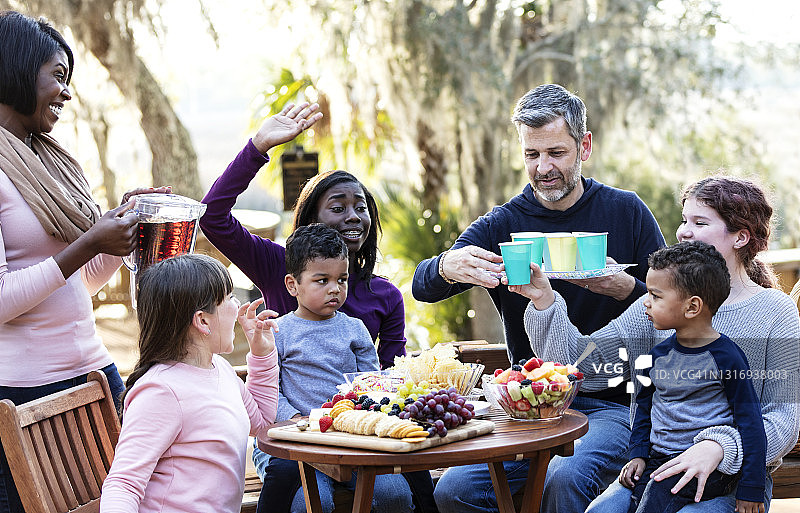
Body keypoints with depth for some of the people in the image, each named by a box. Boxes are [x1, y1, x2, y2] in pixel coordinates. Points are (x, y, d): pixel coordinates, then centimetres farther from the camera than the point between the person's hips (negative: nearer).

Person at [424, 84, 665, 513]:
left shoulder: (626, 212, 3)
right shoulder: (501, 225, 5)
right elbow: (421, 286, -6)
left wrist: (625, 288, -19)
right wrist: (447, 266, -30)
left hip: (611, 403, -2)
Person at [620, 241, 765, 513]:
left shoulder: (725, 357, -9)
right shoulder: (659, 354, 9)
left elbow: (750, 424, -7)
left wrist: (751, 490, -8)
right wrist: (638, 454, 11)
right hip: (659, 459, 6)